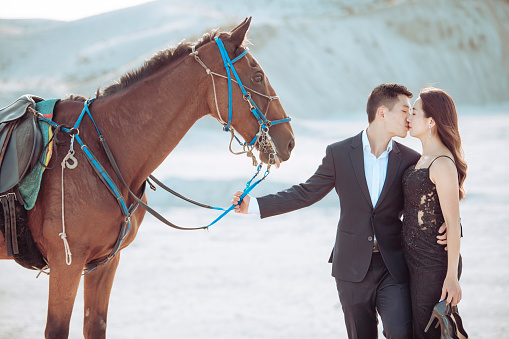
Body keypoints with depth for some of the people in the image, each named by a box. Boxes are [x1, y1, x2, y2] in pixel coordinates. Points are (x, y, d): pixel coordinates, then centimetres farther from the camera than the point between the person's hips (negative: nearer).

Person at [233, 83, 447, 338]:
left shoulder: (409, 160, 2)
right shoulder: (339, 154, 0)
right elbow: (306, 193, 5)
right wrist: (256, 205, -1)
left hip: (393, 267, 0)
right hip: (352, 268, 0)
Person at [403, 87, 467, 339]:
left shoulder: (443, 164, -18)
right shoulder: (424, 159, 10)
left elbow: (453, 223, -19)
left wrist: (452, 277, -20)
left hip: (435, 263, -9)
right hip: (416, 259, 9)